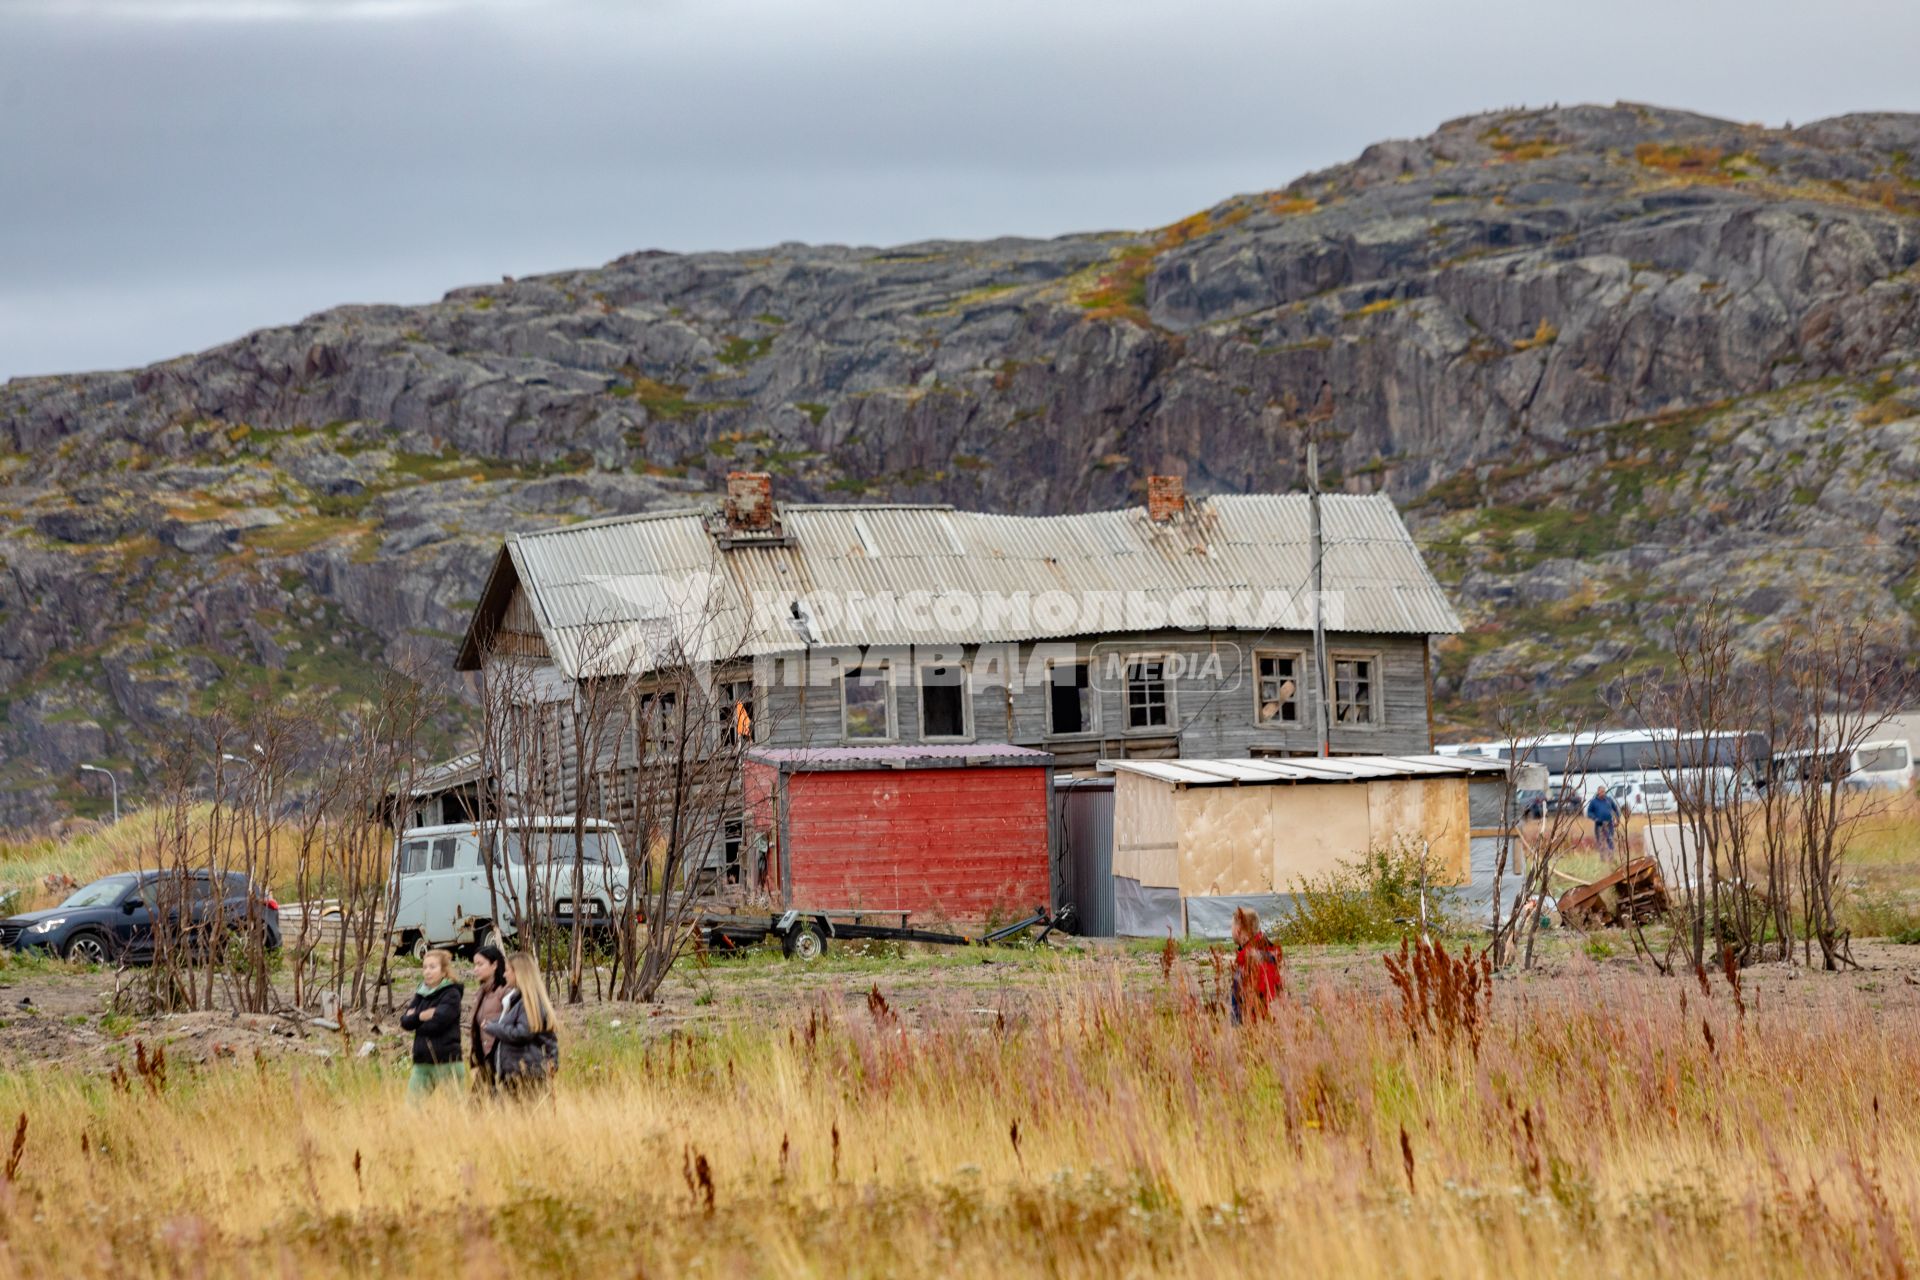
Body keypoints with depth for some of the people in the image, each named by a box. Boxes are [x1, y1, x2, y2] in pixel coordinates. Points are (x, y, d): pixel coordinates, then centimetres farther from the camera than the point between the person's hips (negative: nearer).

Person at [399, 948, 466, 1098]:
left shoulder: (451, 994, -5)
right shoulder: (421, 994, 14)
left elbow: (437, 1022, -18)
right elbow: (405, 1021, 5)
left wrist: (414, 1019, -4)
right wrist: (421, 1016, -11)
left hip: (447, 1062, -6)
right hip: (422, 1063, 6)